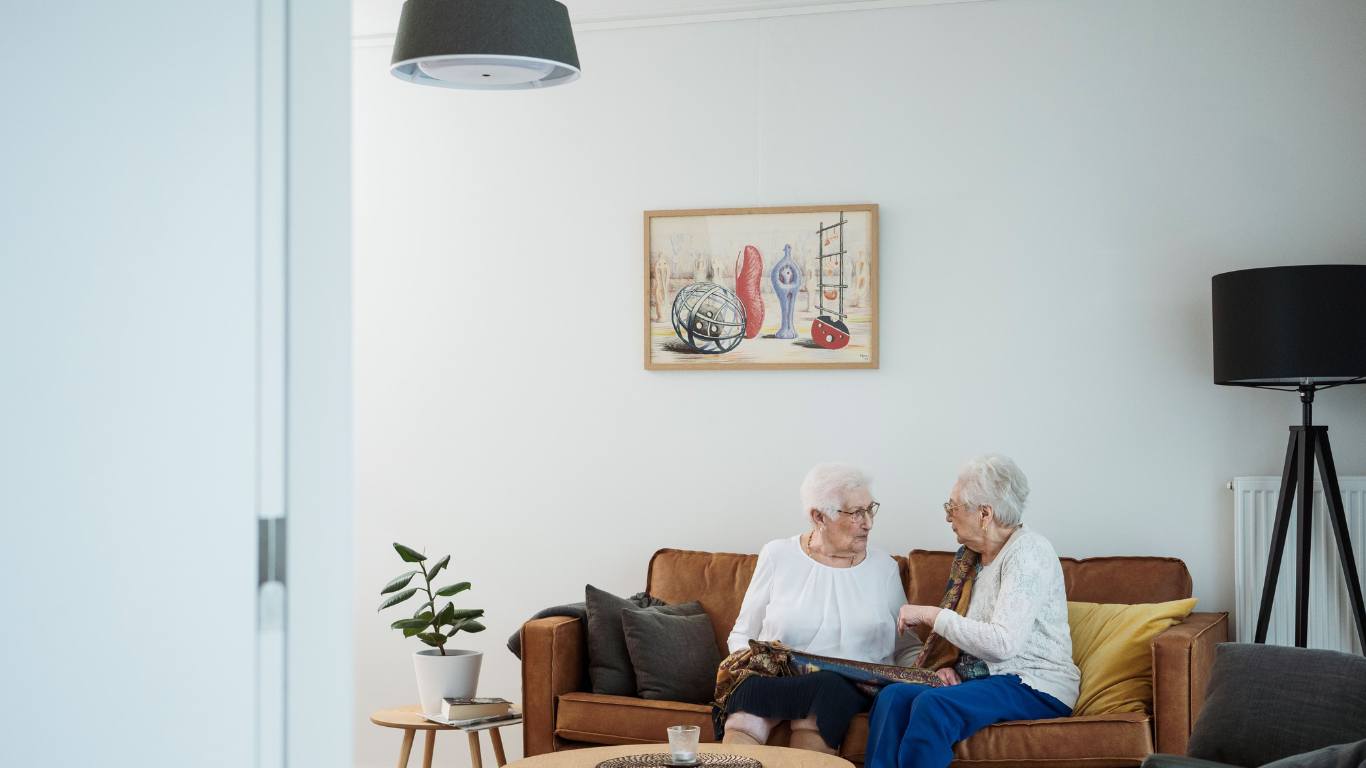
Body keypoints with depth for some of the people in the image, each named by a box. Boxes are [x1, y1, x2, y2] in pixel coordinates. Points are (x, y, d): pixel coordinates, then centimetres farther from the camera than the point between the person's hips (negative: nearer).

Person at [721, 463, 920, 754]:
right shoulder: (778, 556, 9)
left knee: (827, 689, -37)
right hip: (775, 678, -1)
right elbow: (741, 636, 13)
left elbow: (906, 649, 17)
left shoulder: (884, 567, 13)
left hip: (851, 687, 1)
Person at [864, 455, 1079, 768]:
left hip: (1036, 688, -8)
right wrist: (950, 668, -1)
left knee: (932, 705, -33)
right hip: (981, 679, 8)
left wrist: (931, 615, -16)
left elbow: (1002, 643, -23)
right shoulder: (977, 557, 15)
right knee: (893, 696, -19)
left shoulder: (1027, 551, -12)